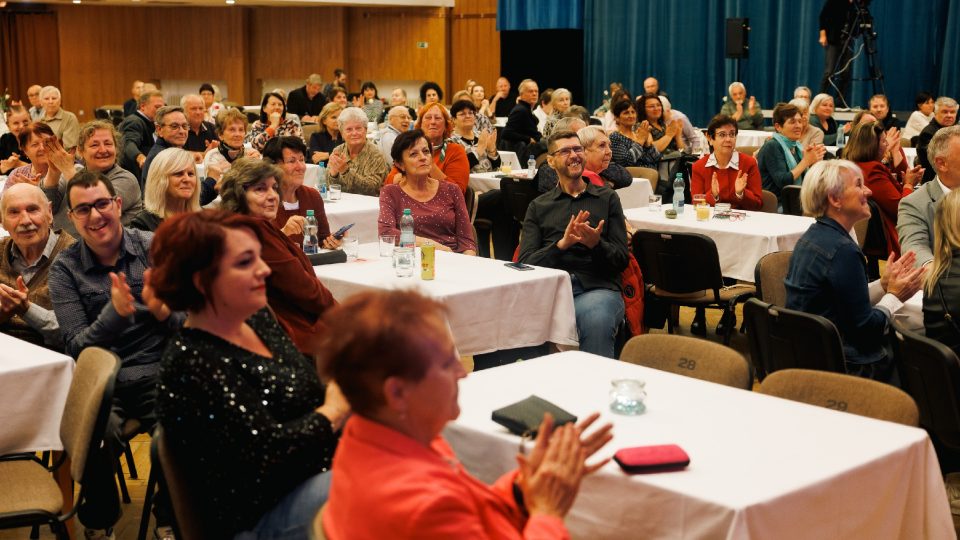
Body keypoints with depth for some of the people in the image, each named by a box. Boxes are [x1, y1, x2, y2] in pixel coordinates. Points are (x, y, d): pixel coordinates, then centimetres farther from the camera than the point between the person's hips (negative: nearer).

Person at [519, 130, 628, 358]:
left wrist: (596, 244, -10)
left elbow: (622, 259, 13)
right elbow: (525, 263, 7)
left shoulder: (607, 198, 19)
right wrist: (562, 244, -11)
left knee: (597, 320, -39)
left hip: (598, 287, 0)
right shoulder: (538, 207, 21)